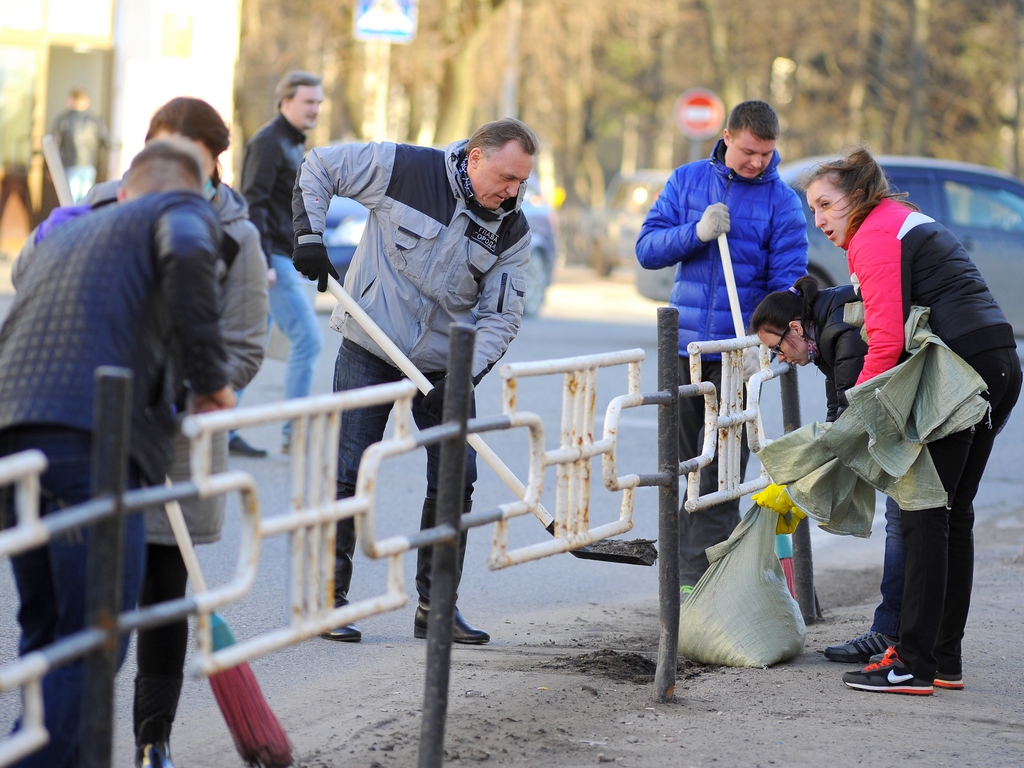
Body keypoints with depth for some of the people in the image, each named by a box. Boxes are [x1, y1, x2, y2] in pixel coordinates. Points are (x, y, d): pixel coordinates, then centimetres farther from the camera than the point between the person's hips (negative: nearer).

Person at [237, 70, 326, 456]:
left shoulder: (294, 144, 19)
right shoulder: (269, 142, -10)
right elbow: (254, 204, -17)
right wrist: (263, 261, -23)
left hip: (282, 258, 10)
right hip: (271, 257, -10)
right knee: (308, 338, -9)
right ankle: (295, 432, -5)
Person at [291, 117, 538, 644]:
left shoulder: (511, 230, -5)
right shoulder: (403, 169, -15)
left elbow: (501, 315, -4)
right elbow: (319, 167, -3)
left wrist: (465, 375, -18)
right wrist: (309, 235, -14)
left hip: (445, 367, 3)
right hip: (369, 353, -3)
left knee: (455, 477, -1)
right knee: (348, 475, -4)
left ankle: (436, 608, 9)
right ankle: (330, 598, 6)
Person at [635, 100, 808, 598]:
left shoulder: (781, 201, -1)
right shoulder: (688, 180, 6)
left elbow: (787, 278, -5)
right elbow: (648, 249, 1)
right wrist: (696, 232, -16)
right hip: (686, 345, 3)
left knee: (721, 470, -5)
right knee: (691, 462, 9)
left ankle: (698, 576, -4)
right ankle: (691, 569, 18)